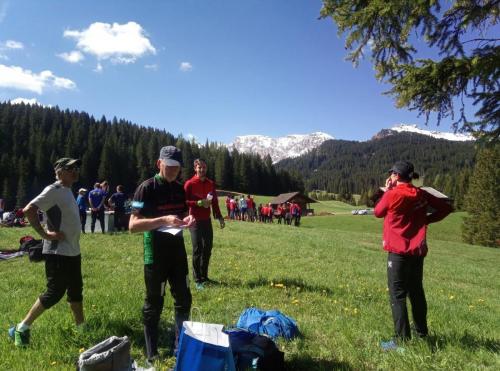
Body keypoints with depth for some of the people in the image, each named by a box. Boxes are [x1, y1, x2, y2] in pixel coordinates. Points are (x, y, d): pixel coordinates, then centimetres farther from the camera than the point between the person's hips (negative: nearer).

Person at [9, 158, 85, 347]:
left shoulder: (67, 191, 13)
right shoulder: (54, 190, -16)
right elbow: (29, 210, -26)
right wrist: (45, 234, -23)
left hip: (73, 251, 9)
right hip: (58, 252, -9)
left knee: (76, 290, 16)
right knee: (54, 293, -3)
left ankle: (81, 328, 29)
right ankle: (22, 328, 14)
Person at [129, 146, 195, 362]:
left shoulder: (180, 189, 6)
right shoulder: (147, 188, -13)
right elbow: (133, 226, -19)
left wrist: (187, 220, -5)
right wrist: (163, 220, -30)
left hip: (177, 251, 6)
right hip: (155, 254, -6)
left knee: (184, 299, 13)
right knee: (153, 305, 7)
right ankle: (152, 354, 24)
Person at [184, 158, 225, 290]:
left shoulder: (211, 184, 10)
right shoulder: (189, 184, -7)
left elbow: (215, 202, 14)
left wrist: (219, 217, 10)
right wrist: (198, 203, -21)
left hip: (207, 220, 6)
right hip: (195, 221, -5)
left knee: (207, 249, 9)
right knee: (197, 250, -4)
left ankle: (204, 276, 22)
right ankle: (198, 280, 4)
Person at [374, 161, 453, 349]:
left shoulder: (392, 194, -14)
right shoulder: (421, 194, 4)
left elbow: (377, 213, 2)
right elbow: (446, 207, 9)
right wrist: (425, 219, 8)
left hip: (399, 252, -7)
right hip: (418, 251, 7)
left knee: (397, 295, -1)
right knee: (416, 292, 19)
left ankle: (402, 340, 0)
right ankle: (422, 333, 32)